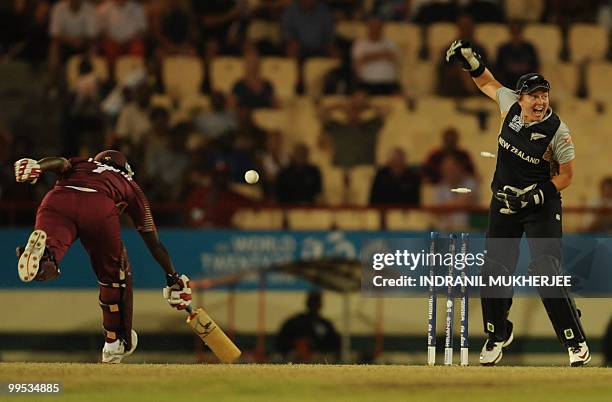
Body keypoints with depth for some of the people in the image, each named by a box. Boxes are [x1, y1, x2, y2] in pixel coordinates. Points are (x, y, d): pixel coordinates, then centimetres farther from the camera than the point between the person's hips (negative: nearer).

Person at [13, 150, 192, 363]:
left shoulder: (79, 164, 41)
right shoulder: (130, 185, 38)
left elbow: (61, 162, 14)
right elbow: (153, 241, 38)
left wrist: (37, 166, -5)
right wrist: (174, 278, 46)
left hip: (58, 198, 0)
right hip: (100, 209, 0)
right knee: (114, 275, 21)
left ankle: (42, 256, -53)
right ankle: (116, 343, 24)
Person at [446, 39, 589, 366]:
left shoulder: (557, 131, -18)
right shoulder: (510, 105, -6)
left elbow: (566, 176, -10)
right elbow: (488, 84, 15)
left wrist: (538, 194, -22)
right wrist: (470, 61, 0)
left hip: (542, 207, -5)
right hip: (504, 204, 6)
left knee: (546, 272, -19)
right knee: (493, 271, 10)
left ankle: (576, 343, -14)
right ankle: (498, 334, 33)